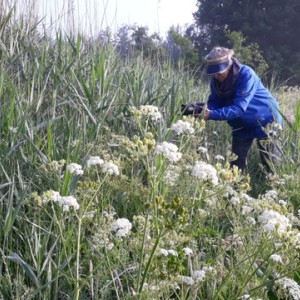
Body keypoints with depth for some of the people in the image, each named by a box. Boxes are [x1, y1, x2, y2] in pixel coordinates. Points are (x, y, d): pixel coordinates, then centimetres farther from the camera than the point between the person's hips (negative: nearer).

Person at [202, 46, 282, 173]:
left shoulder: (246, 75, -31)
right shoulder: (216, 80, -11)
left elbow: (239, 107, -39)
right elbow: (214, 103, -10)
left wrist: (212, 115, -48)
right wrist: (202, 110, -34)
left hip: (265, 120, -6)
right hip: (242, 125, 6)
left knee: (270, 162, -1)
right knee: (236, 162, 8)